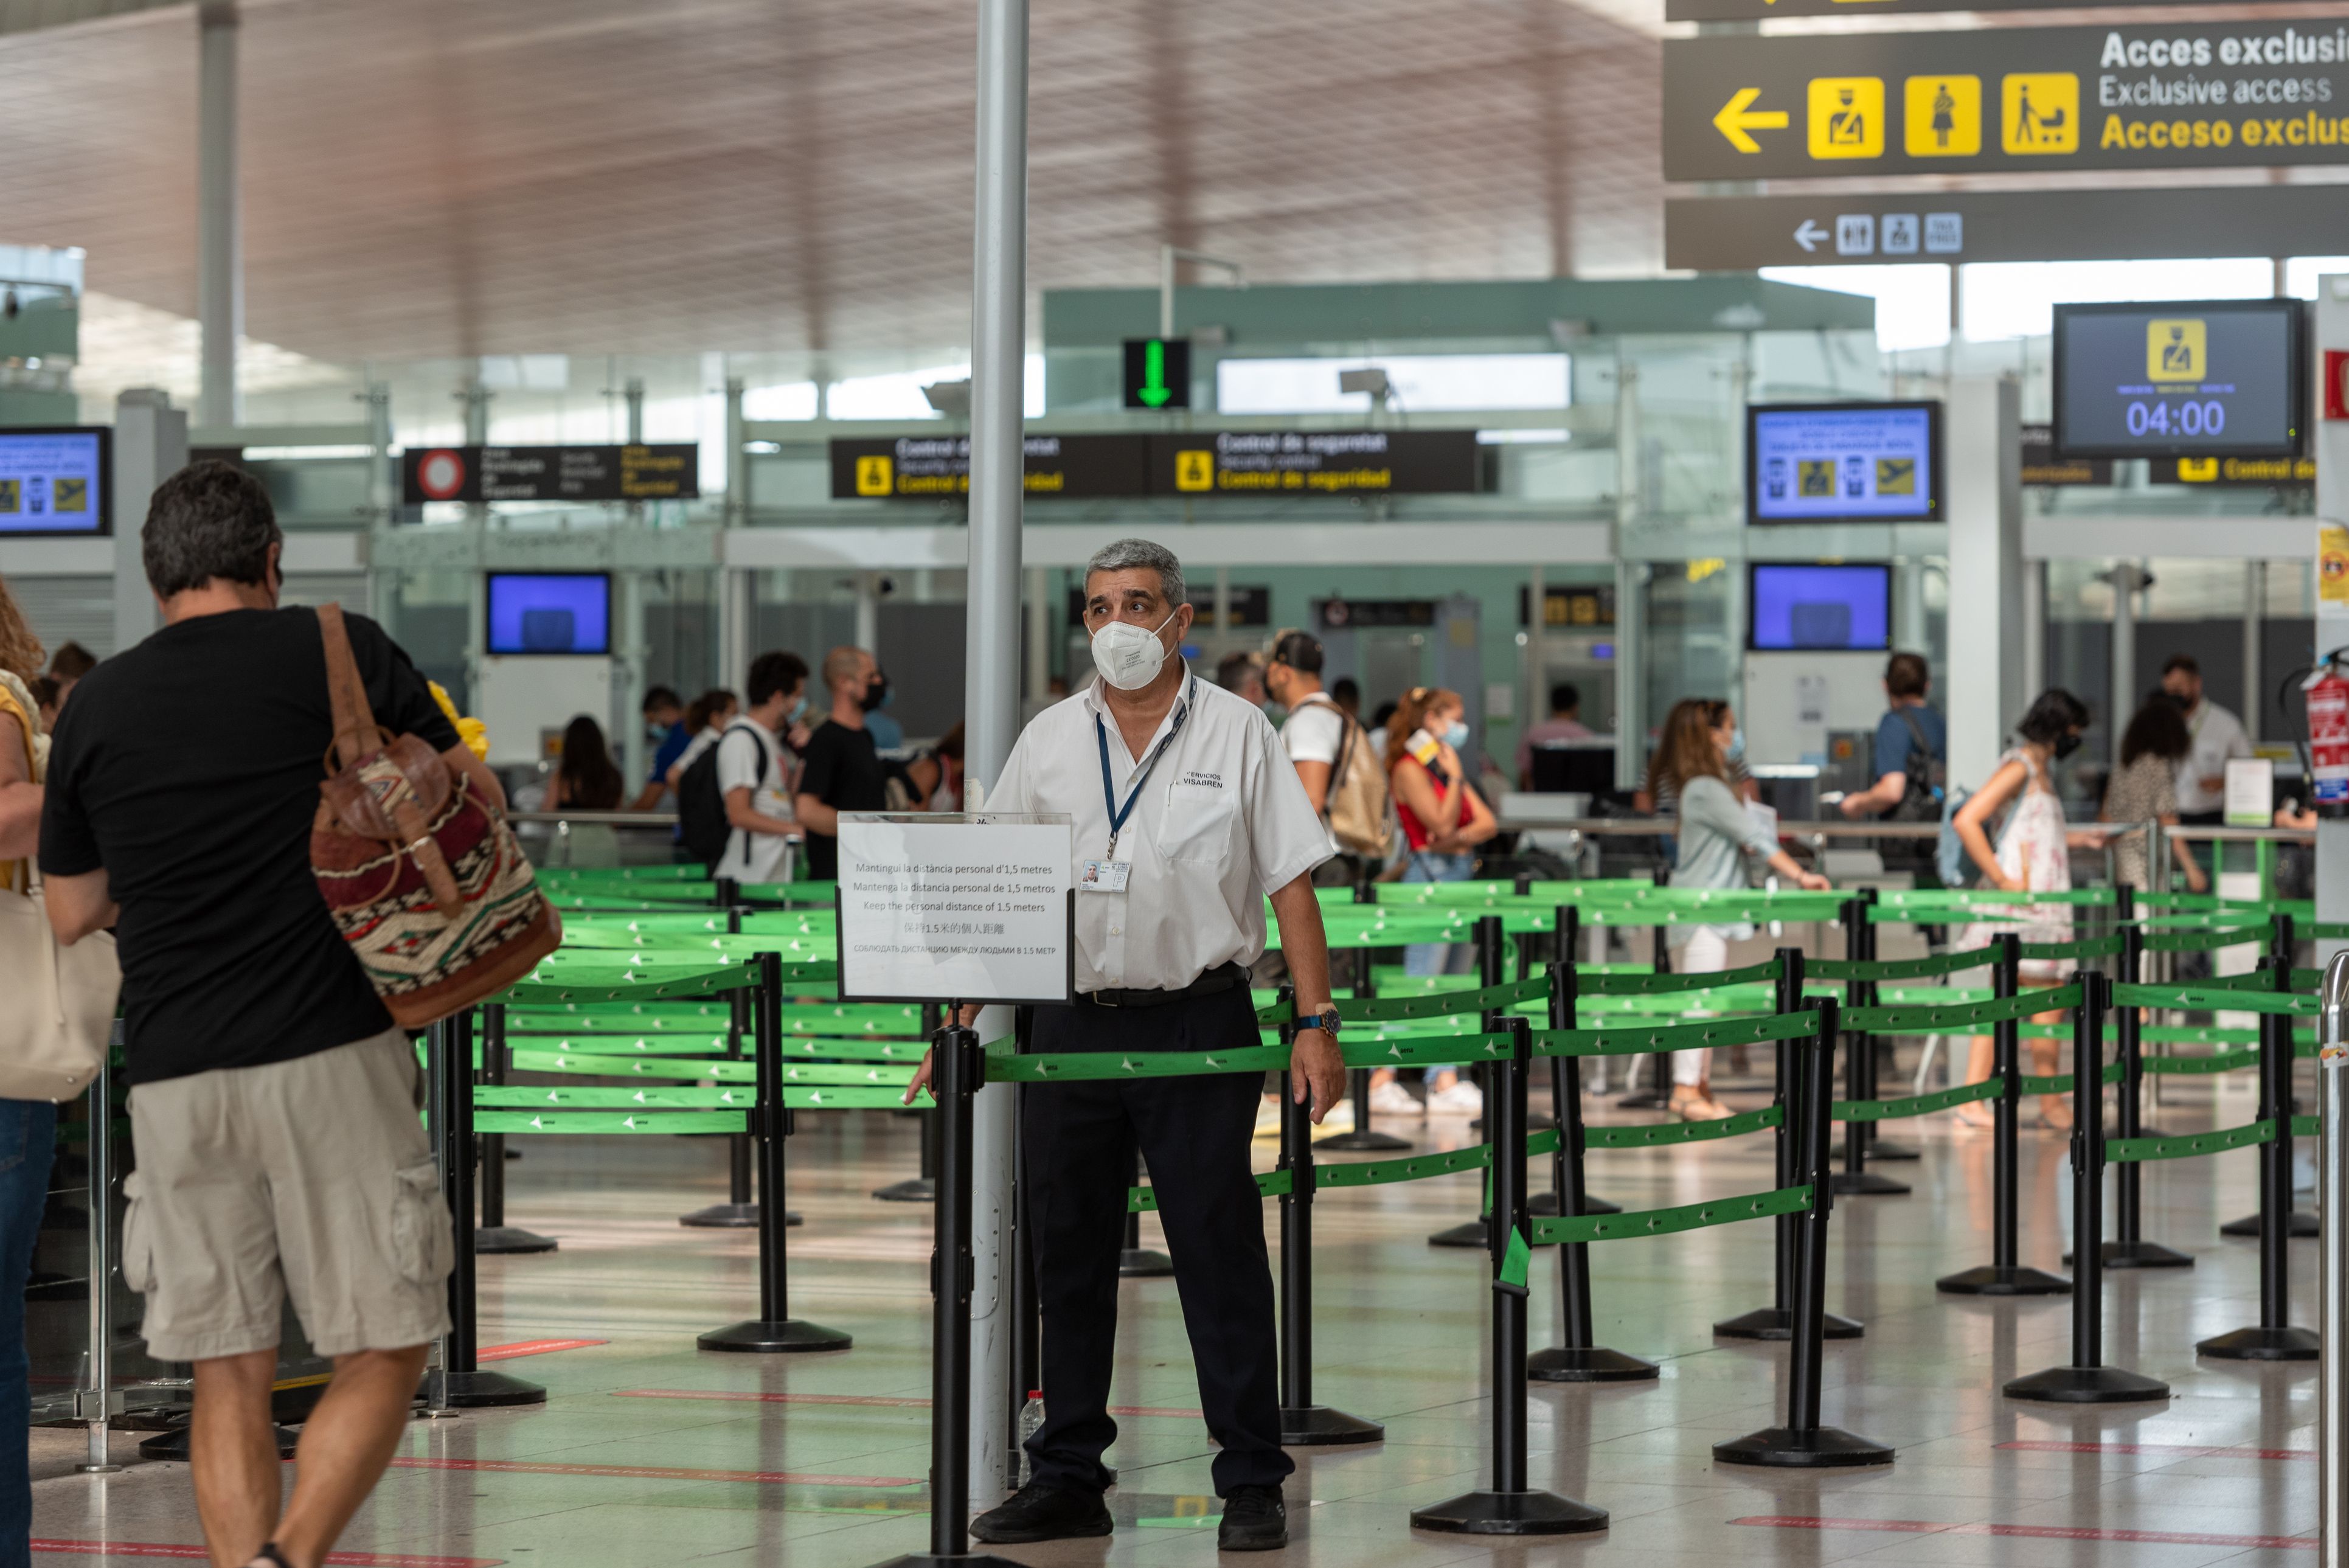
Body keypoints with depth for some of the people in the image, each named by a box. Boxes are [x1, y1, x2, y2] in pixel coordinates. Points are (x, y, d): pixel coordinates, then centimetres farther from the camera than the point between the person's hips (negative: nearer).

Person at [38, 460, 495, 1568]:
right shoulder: (339, 653, 1)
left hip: (171, 1072, 3)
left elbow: (73, 912, 17)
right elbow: (478, 798, 12)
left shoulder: (96, 705, 9)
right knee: (380, 1355, 3)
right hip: (330, 1057, -3)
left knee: (228, 1376, 9)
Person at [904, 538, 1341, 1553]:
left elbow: (1291, 883, -2)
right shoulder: (1050, 740, 8)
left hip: (1199, 1027, -3)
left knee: (1220, 1256, -2)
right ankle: (1066, 1481, 16)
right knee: (1068, 1258, 7)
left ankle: (1252, 1487, 4)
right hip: (1074, 1027, 4)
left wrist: (1316, 1024, -9)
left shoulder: (1236, 732, 0)